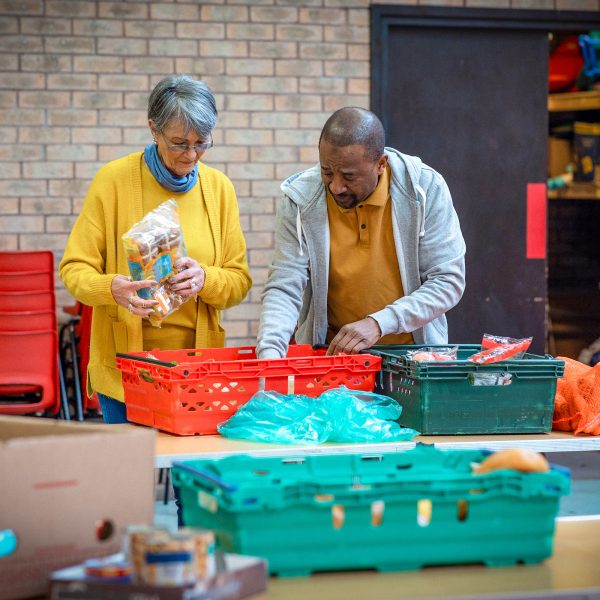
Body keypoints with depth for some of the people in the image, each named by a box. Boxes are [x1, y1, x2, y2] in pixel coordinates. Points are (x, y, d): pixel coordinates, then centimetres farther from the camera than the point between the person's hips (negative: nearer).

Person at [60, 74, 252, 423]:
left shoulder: (219, 187, 5)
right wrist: (112, 288, -25)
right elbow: (75, 268, -4)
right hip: (124, 365, -3)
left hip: (198, 366, 3)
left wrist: (205, 279, -17)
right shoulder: (114, 180, -4)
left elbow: (240, 281, 5)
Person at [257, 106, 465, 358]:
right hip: (327, 354, 2)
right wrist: (269, 353, -27)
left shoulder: (426, 188, -11)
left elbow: (448, 281, -10)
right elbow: (284, 289, -9)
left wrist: (379, 323, -22)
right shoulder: (300, 200, -10)